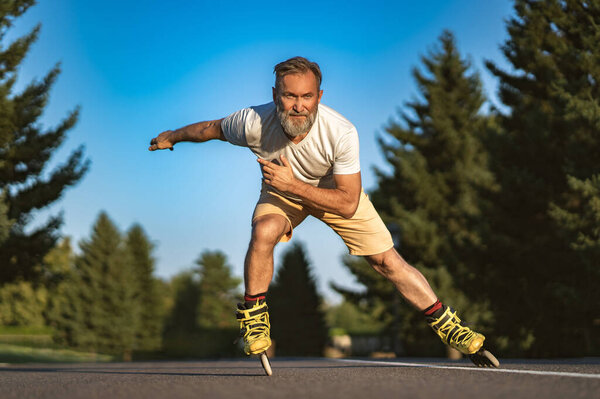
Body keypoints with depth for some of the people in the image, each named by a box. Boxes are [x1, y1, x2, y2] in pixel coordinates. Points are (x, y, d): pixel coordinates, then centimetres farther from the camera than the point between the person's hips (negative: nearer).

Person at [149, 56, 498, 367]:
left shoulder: (341, 132, -36)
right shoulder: (254, 123, -33)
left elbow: (348, 204, -30)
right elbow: (211, 128, -9)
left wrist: (294, 185, -38)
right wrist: (172, 137, 7)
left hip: (336, 190, 0)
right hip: (283, 190, 1)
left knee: (388, 262, -4)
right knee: (264, 230, -32)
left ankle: (452, 329, 10)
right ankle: (253, 319, -14)